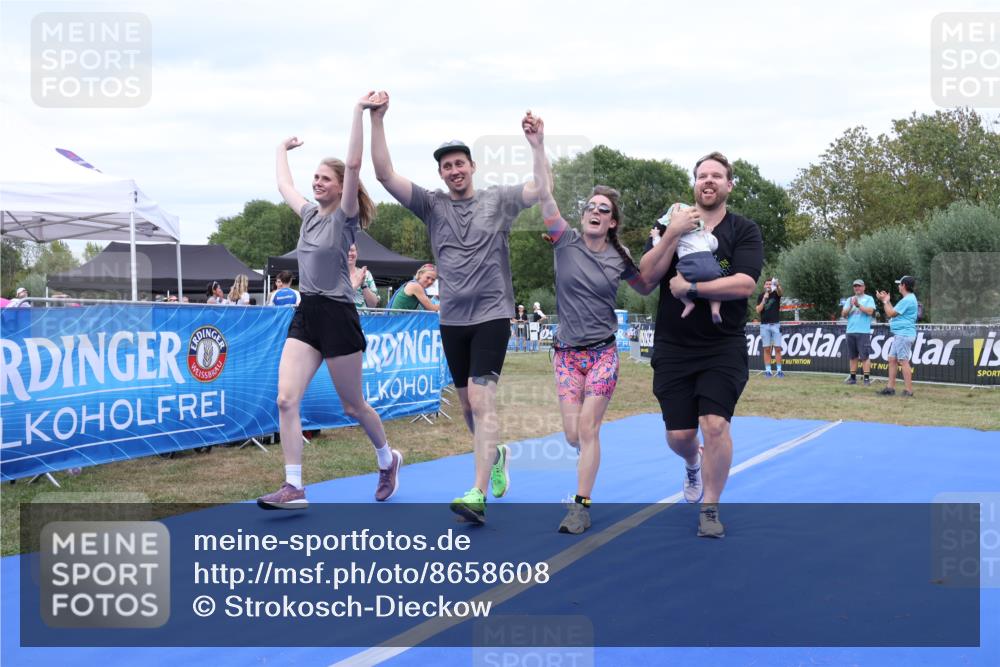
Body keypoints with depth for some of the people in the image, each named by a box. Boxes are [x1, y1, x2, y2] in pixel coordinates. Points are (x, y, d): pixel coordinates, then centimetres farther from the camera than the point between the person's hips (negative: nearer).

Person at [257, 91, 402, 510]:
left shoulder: (345, 216, -7)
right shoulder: (309, 214, 11)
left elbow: (353, 164, -20)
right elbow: (283, 186, 30)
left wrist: (360, 112, -24)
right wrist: (283, 150, 42)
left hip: (337, 316, -6)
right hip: (305, 315, 6)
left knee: (352, 406, 6)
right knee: (286, 400, -9)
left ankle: (388, 460, 32)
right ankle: (293, 487, -7)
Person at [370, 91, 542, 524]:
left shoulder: (498, 200, 2)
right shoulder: (432, 205, 5)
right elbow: (384, 174, -3)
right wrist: (377, 120, -12)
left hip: (492, 314, -4)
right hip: (452, 319, 4)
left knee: (482, 400, -16)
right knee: (467, 405, 13)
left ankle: (478, 495, -21)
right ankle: (495, 455, 42)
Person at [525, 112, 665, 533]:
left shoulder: (619, 259, 1)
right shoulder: (566, 242, -2)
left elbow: (647, 288, 19)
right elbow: (545, 195, -12)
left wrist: (665, 256, 3)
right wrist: (537, 147, -20)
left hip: (603, 352, -1)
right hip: (566, 352, 1)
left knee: (587, 429, -8)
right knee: (573, 436, -1)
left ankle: (581, 507, 1)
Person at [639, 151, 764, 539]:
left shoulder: (744, 231, -2)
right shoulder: (672, 225, 6)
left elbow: (744, 284, -17)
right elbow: (648, 274, -8)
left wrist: (689, 287, -17)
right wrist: (673, 233, -19)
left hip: (723, 347, -2)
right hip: (673, 347, 2)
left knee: (715, 424, -16)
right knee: (679, 435, 4)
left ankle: (709, 508, 4)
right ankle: (693, 464, 42)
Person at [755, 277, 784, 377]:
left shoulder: (776, 294, 3)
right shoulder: (761, 296, 7)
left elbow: (781, 292, -21)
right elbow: (758, 310, -2)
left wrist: (778, 285, -44)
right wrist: (764, 299, -15)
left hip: (776, 324, -1)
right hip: (764, 325, 1)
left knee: (778, 348, -3)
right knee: (766, 349, 0)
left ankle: (779, 370, -1)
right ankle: (767, 370, 2)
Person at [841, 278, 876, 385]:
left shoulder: (869, 299, 5)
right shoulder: (850, 300, 17)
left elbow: (870, 311, -11)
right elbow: (843, 314, 8)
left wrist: (858, 305, -15)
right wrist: (850, 306, -9)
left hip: (863, 332, -5)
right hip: (850, 332, 5)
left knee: (865, 356, -8)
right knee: (853, 356, 9)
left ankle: (867, 379, -8)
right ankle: (853, 378, 14)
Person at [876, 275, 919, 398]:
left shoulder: (907, 300, -16)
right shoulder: (909, 298, 18)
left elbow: (890, 313, -12)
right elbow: (893, 312, 20)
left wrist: (885, 301, 1)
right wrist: (887, 301, 21)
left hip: (903, 335, -11)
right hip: (899, 335, 11)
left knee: (903, 361, -10)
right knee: (892, 359, 11)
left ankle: (908, 390, -9)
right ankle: (890, 388, 14)